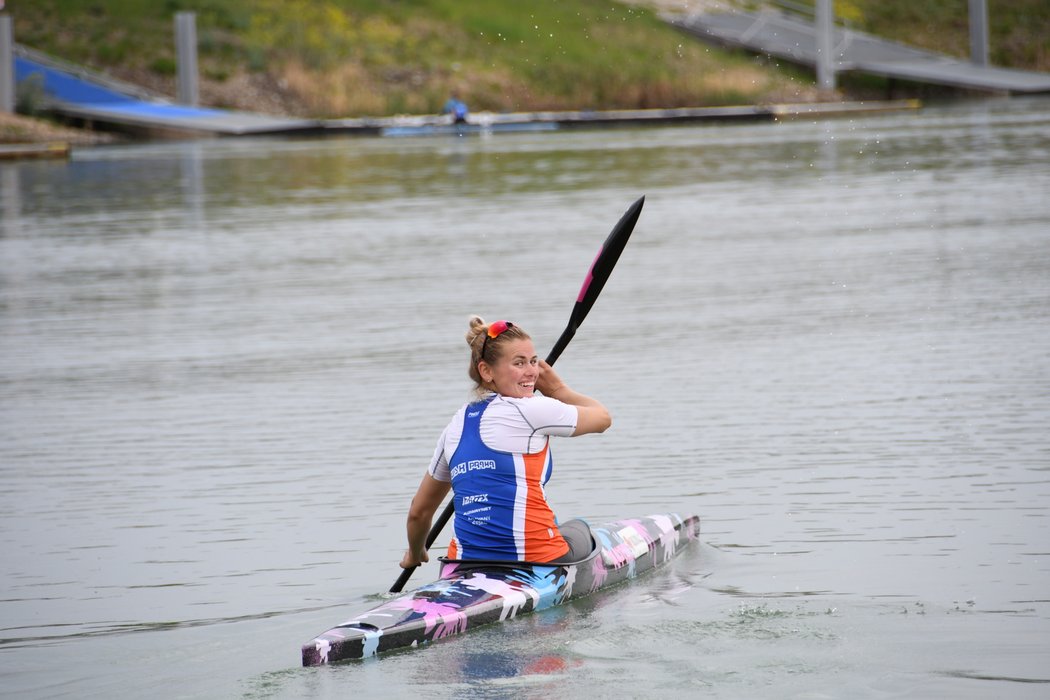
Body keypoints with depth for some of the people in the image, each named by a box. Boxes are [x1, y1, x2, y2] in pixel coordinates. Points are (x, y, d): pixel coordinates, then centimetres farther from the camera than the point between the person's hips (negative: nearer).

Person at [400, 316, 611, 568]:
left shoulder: (456, 426, 12)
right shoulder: (528, 411, -8)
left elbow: (419, 512, 22)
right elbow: (602, 418, 8)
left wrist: (414, 554, 41)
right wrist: (559, 390, 25)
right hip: (538, 566, -6)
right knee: (578, 528, 31)